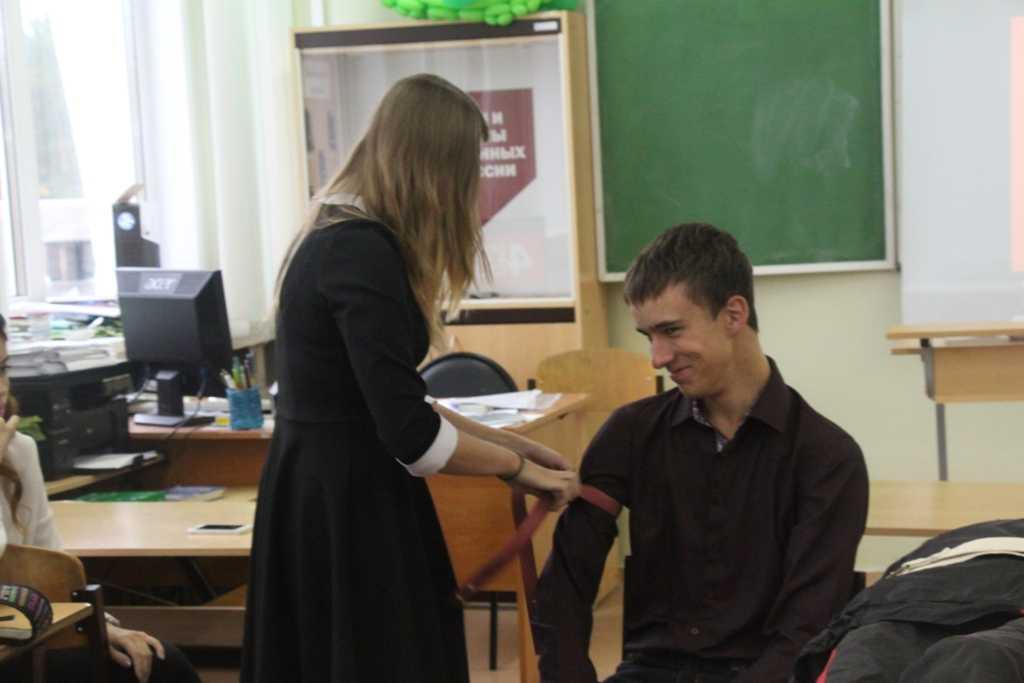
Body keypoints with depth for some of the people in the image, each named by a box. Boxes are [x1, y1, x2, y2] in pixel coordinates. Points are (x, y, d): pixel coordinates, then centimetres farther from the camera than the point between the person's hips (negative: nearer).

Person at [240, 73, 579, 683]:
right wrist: (519, 468, -8)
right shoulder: (363, 253, -20)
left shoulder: (339, 234, 10)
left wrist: (501, 439, 14)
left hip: (326, 488, 10)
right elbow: (409, 432, -22)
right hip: (347, 504, -10)